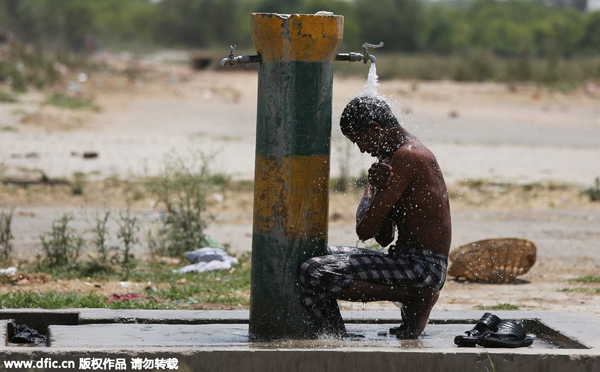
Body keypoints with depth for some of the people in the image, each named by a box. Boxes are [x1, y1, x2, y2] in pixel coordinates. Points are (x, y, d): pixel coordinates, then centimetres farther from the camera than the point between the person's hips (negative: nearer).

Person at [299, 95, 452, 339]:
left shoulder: (407, 157, -15)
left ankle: (412, 298, -12)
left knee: (313, 274, -22)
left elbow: (365, 230, -16)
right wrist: (380, 188, -3)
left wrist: (371, 190, 4)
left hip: (422, 267, -11)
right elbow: (384, 238, 13)